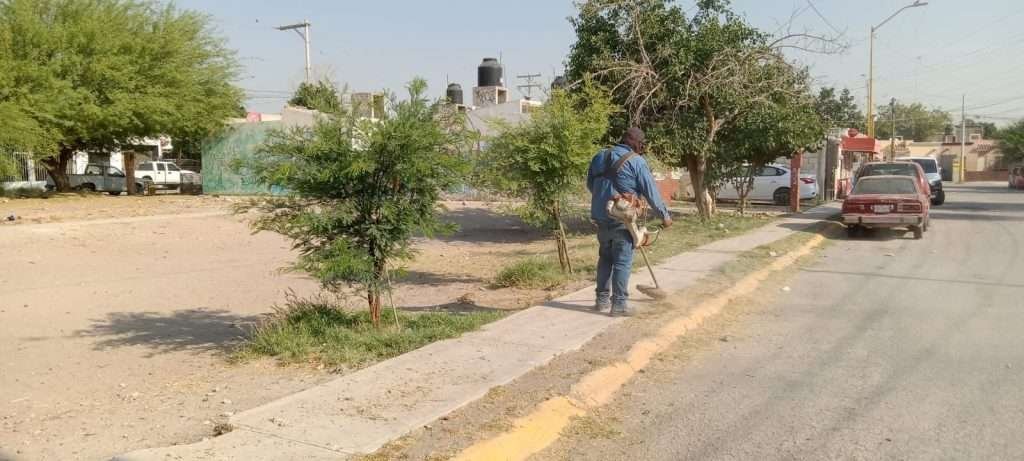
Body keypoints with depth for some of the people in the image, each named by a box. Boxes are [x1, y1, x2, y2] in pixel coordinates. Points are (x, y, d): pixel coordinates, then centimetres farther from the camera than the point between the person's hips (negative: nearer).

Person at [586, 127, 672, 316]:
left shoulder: (600, 156, 10)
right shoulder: (636, 161, -9)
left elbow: (590, 184, 18)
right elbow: (651, 191, -6)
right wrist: (664, 214, 4)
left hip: (600, 216, 6)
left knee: (605, 257, 17)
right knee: (622, 260, 0)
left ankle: (602, 299, 22)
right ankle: (619, 303, 0)